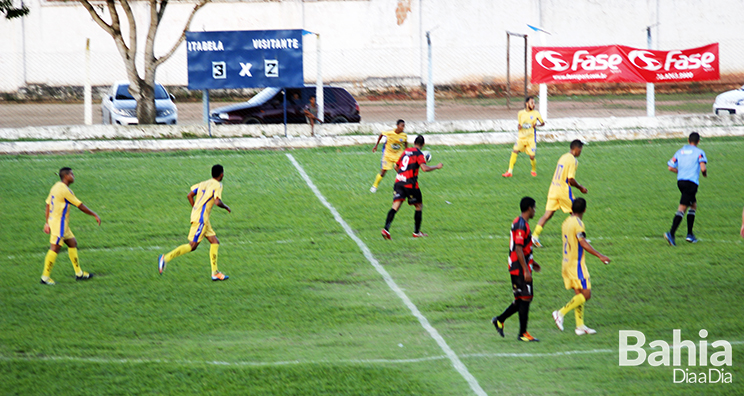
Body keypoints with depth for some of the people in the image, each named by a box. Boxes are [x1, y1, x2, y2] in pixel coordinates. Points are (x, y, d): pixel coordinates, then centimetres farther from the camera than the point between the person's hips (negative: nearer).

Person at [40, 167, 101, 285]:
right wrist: (95, 215, -4)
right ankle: (45, 277, -5)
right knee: (55, 248, -8)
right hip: (59, 222, -10)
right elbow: (80, 206, -13)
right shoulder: (65, 190, -18)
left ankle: (79, 273, 22)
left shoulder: (56, 187, 10)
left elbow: (48, 205, 14)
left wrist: (47, 223, 18)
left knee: (72, 243, 16)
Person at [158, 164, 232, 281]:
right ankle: (165, 258, -14)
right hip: (201, 218, -9)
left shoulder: (204, 183, 15)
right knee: (192, 245, -9)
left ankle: (215, 273, 9)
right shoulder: (217, 185, -9)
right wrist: (226, 207, -2)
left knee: (215, 242, 10)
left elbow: (190, 195, 13)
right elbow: (217, 202, -22)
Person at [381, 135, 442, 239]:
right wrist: (437, 167, -2)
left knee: (395, 206, -4)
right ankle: (417, 232, 17)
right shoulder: (419, 154, -3)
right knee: (419, 206, 13)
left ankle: (386, 229, -23)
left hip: (399, 181, 5)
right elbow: (424, 168, -17)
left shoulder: (406, 151, 17)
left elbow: (396, 166, 25)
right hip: (410, 183, -5)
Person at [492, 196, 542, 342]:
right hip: (520, 268, -10)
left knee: (521, 300, 13)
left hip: (516, 268, 10)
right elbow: (519, 249, -22)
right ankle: (523, 333, -2)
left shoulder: (519, 223, 15)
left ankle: (499, 320, 19)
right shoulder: (521, 225, -17)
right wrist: (526, 270, -23)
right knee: (525, 298, -6)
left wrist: (531, 262, 30)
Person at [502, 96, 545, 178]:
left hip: (531, 138, -2)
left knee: (532, 156, -5)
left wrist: (536, 125, -13)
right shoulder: (520, 113, 6)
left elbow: (543, 123, 7)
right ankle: (509, 172, -8)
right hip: (521, 137, 2)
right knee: (514, 151, -13)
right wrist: (519, 127, -5)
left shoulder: (536, 113, -2)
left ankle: (534, 170, 25)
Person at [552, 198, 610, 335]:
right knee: (586, 294, -7)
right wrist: (600, 255, -30)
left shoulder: (566, 222, 11)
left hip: (567, 262, 9)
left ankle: (580, 326, 8)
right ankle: (561, 313, -13)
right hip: (576, 263, -9)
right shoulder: (578, 223, -15)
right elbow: (583, 243, -26)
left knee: (579, 293, 10)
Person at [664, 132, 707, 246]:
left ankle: (690, 234, 18)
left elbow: (670, 167, 7)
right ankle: (671, 234, -20)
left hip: (680, 181, 6)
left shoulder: (680, 152, 13)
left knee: (694, 205, 21)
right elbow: (703, 168, -15)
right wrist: (705, 174, 7)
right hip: (691, 182, -6)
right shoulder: (699, 152, -3)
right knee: (682, 208, -9)